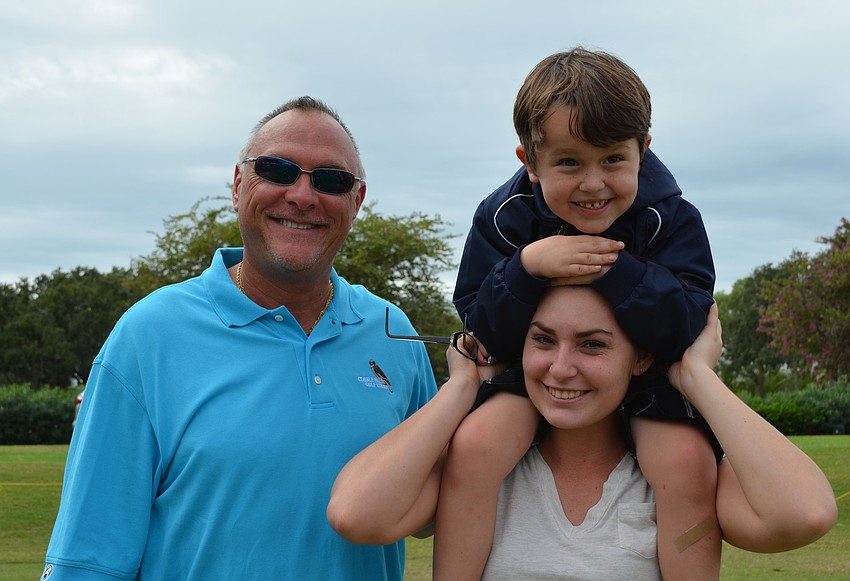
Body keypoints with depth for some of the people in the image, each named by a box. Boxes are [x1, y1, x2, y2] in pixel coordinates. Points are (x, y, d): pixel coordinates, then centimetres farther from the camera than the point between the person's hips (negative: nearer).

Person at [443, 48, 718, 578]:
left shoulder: (673, 220, -14)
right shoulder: (502, 219, -11)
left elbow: (682, 330, -22)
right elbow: (484, 335, -13)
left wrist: (614, 269, -34)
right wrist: (527, 267, -31)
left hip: (646, 376, 0)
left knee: (688, 461, -27)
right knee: (473, 445, -26)